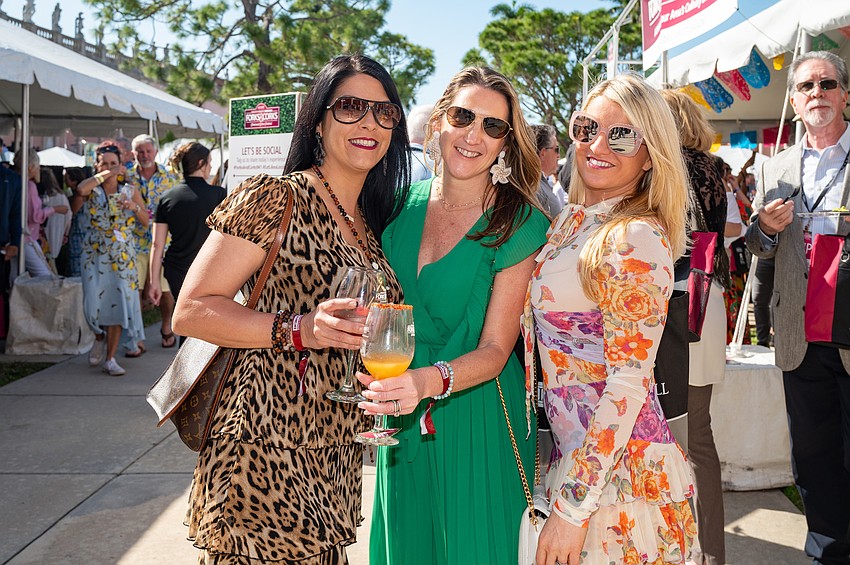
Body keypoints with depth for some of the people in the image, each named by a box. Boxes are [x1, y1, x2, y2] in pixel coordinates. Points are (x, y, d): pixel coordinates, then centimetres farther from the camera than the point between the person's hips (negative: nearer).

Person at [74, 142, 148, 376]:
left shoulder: (130, 191, 9)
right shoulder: (91, 190, 3)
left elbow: (147, 221, 7)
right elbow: (81, 189, -23)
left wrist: (135, 207, -12)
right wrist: (106, 174, -15)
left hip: (123, 256, 1)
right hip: (95, 255, -1)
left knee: (118, 302, -4)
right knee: (94, 302, -6)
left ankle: (110, 358, 3)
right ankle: (100, 337, 28)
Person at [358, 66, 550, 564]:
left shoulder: (521, 224, -13)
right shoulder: (404, 206, -1)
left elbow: (495, 349, -17)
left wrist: (431, 380, -34)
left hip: (477, 424, -4)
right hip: (402, 421, 4)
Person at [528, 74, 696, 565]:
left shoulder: (638, 238, -18)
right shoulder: (571, 220, 6)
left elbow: (628, 384, -21)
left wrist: (573, 506, -20)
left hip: (619, 466, -7)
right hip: (572, 450, 8)